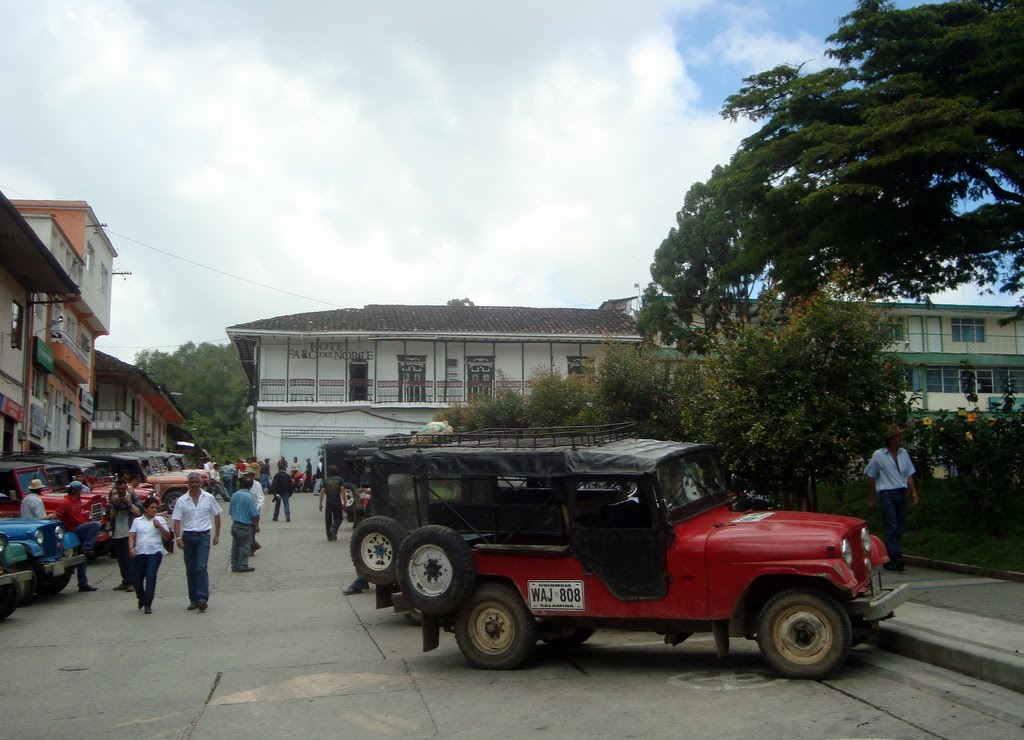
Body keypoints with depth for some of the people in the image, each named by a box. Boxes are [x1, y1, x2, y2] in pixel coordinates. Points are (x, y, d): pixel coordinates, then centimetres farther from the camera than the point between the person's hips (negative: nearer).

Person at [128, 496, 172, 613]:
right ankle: (141, 598, 34)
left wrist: (160, 527, -10)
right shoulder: (137, 521, 13)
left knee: (151, 577, -15)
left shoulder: (160, 520, 9)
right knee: (136, 578, 4)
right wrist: (131, 549, -9)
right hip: (139, 553, 2)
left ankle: (147, 604, -9)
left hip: (154, 552, -2)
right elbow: (131, 536, 7)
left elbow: (167, 537, 5)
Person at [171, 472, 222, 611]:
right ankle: (194, 599, 16)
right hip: (188, 537, 2)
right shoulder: (182, 501, 2)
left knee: (201, 568, -13)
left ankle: (203, 598, -15)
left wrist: (217, 535, 10)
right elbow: (177, 521, -1)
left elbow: (216, 516, 11)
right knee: (190, 570, 7)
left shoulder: (209, 498, 2)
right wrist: (178, 538, -14)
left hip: (203, 536, -2)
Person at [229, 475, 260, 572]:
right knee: (245, 546, 1)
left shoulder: (235, 495, 5)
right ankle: (242, 565, 3)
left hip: (235, 524, 7)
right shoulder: (250, 496, -16)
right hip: (246, 526, -7)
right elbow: (254, 514, -15)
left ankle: (235, 565, 17)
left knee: (235, 545, 12)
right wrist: (256, 526, -6)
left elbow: (230, 511, 14)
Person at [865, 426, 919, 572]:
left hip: (901, 493, 5)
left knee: (900, 527, 6)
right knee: (892, 527, -11)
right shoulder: (878, 455, -1)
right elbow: (871, 477, 3)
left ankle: (889, 559, 15)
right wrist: (871, 498, 4)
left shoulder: (904, 453, 12)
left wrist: (913, 492, 7)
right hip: (886, 493, -5)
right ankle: (897, 558, -14)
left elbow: (908, 475, 18)